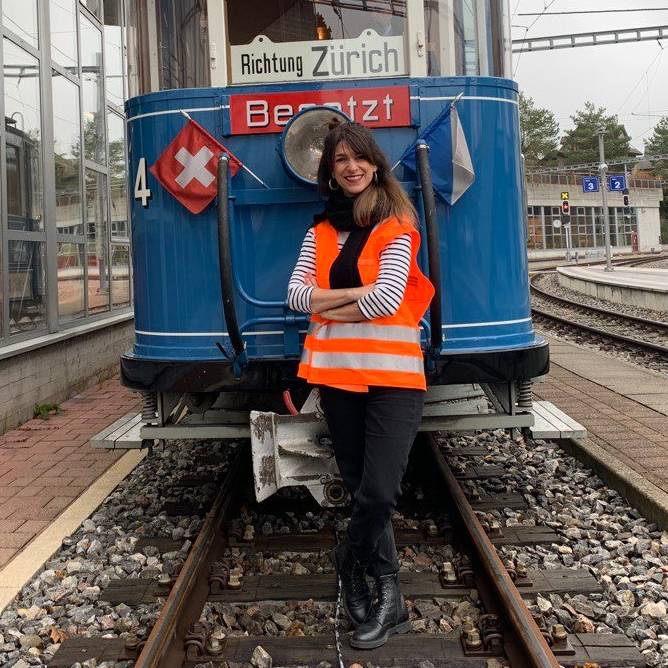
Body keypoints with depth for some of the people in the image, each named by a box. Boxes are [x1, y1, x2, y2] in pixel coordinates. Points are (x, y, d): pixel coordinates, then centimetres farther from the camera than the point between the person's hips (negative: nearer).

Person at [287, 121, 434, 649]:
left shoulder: (396, 227, -2)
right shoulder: (321, 232, 12)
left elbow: (388, 298, -14)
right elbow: (297, 294, 2)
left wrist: (326, 304, -4)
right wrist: (356, 293, -10)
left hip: (393, 373, -4)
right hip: (338, 373, 5)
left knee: (377, 492, -10)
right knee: (360, 488, 9)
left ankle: (351, 562, 19)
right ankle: (389, 599, 21)